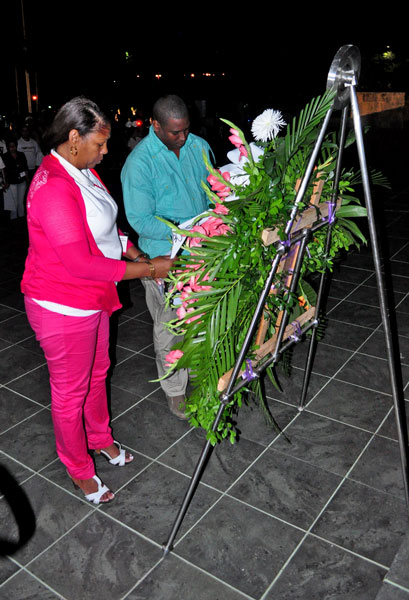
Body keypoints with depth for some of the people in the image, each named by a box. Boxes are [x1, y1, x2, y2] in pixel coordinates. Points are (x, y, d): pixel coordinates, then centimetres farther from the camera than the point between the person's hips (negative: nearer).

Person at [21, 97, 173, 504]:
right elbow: (81, 264, -30)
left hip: (93, 298, 9)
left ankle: (100, 439, 49)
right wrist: (149, 269, -24)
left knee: (96, 373, 25)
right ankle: (78, 469, 32)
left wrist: (139, 256, -1)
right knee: (70, 391, 10)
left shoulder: (83, 172, 4)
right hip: (63, 307, -9)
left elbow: (106, 228, 15)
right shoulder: (53, 188, -28)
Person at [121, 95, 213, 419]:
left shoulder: (199, 146, 2)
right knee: (170, 327, 6)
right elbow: (141, 220, -19)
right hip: (165, 258, -5)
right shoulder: (139, 163, -16)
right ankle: (175, 390, 25)